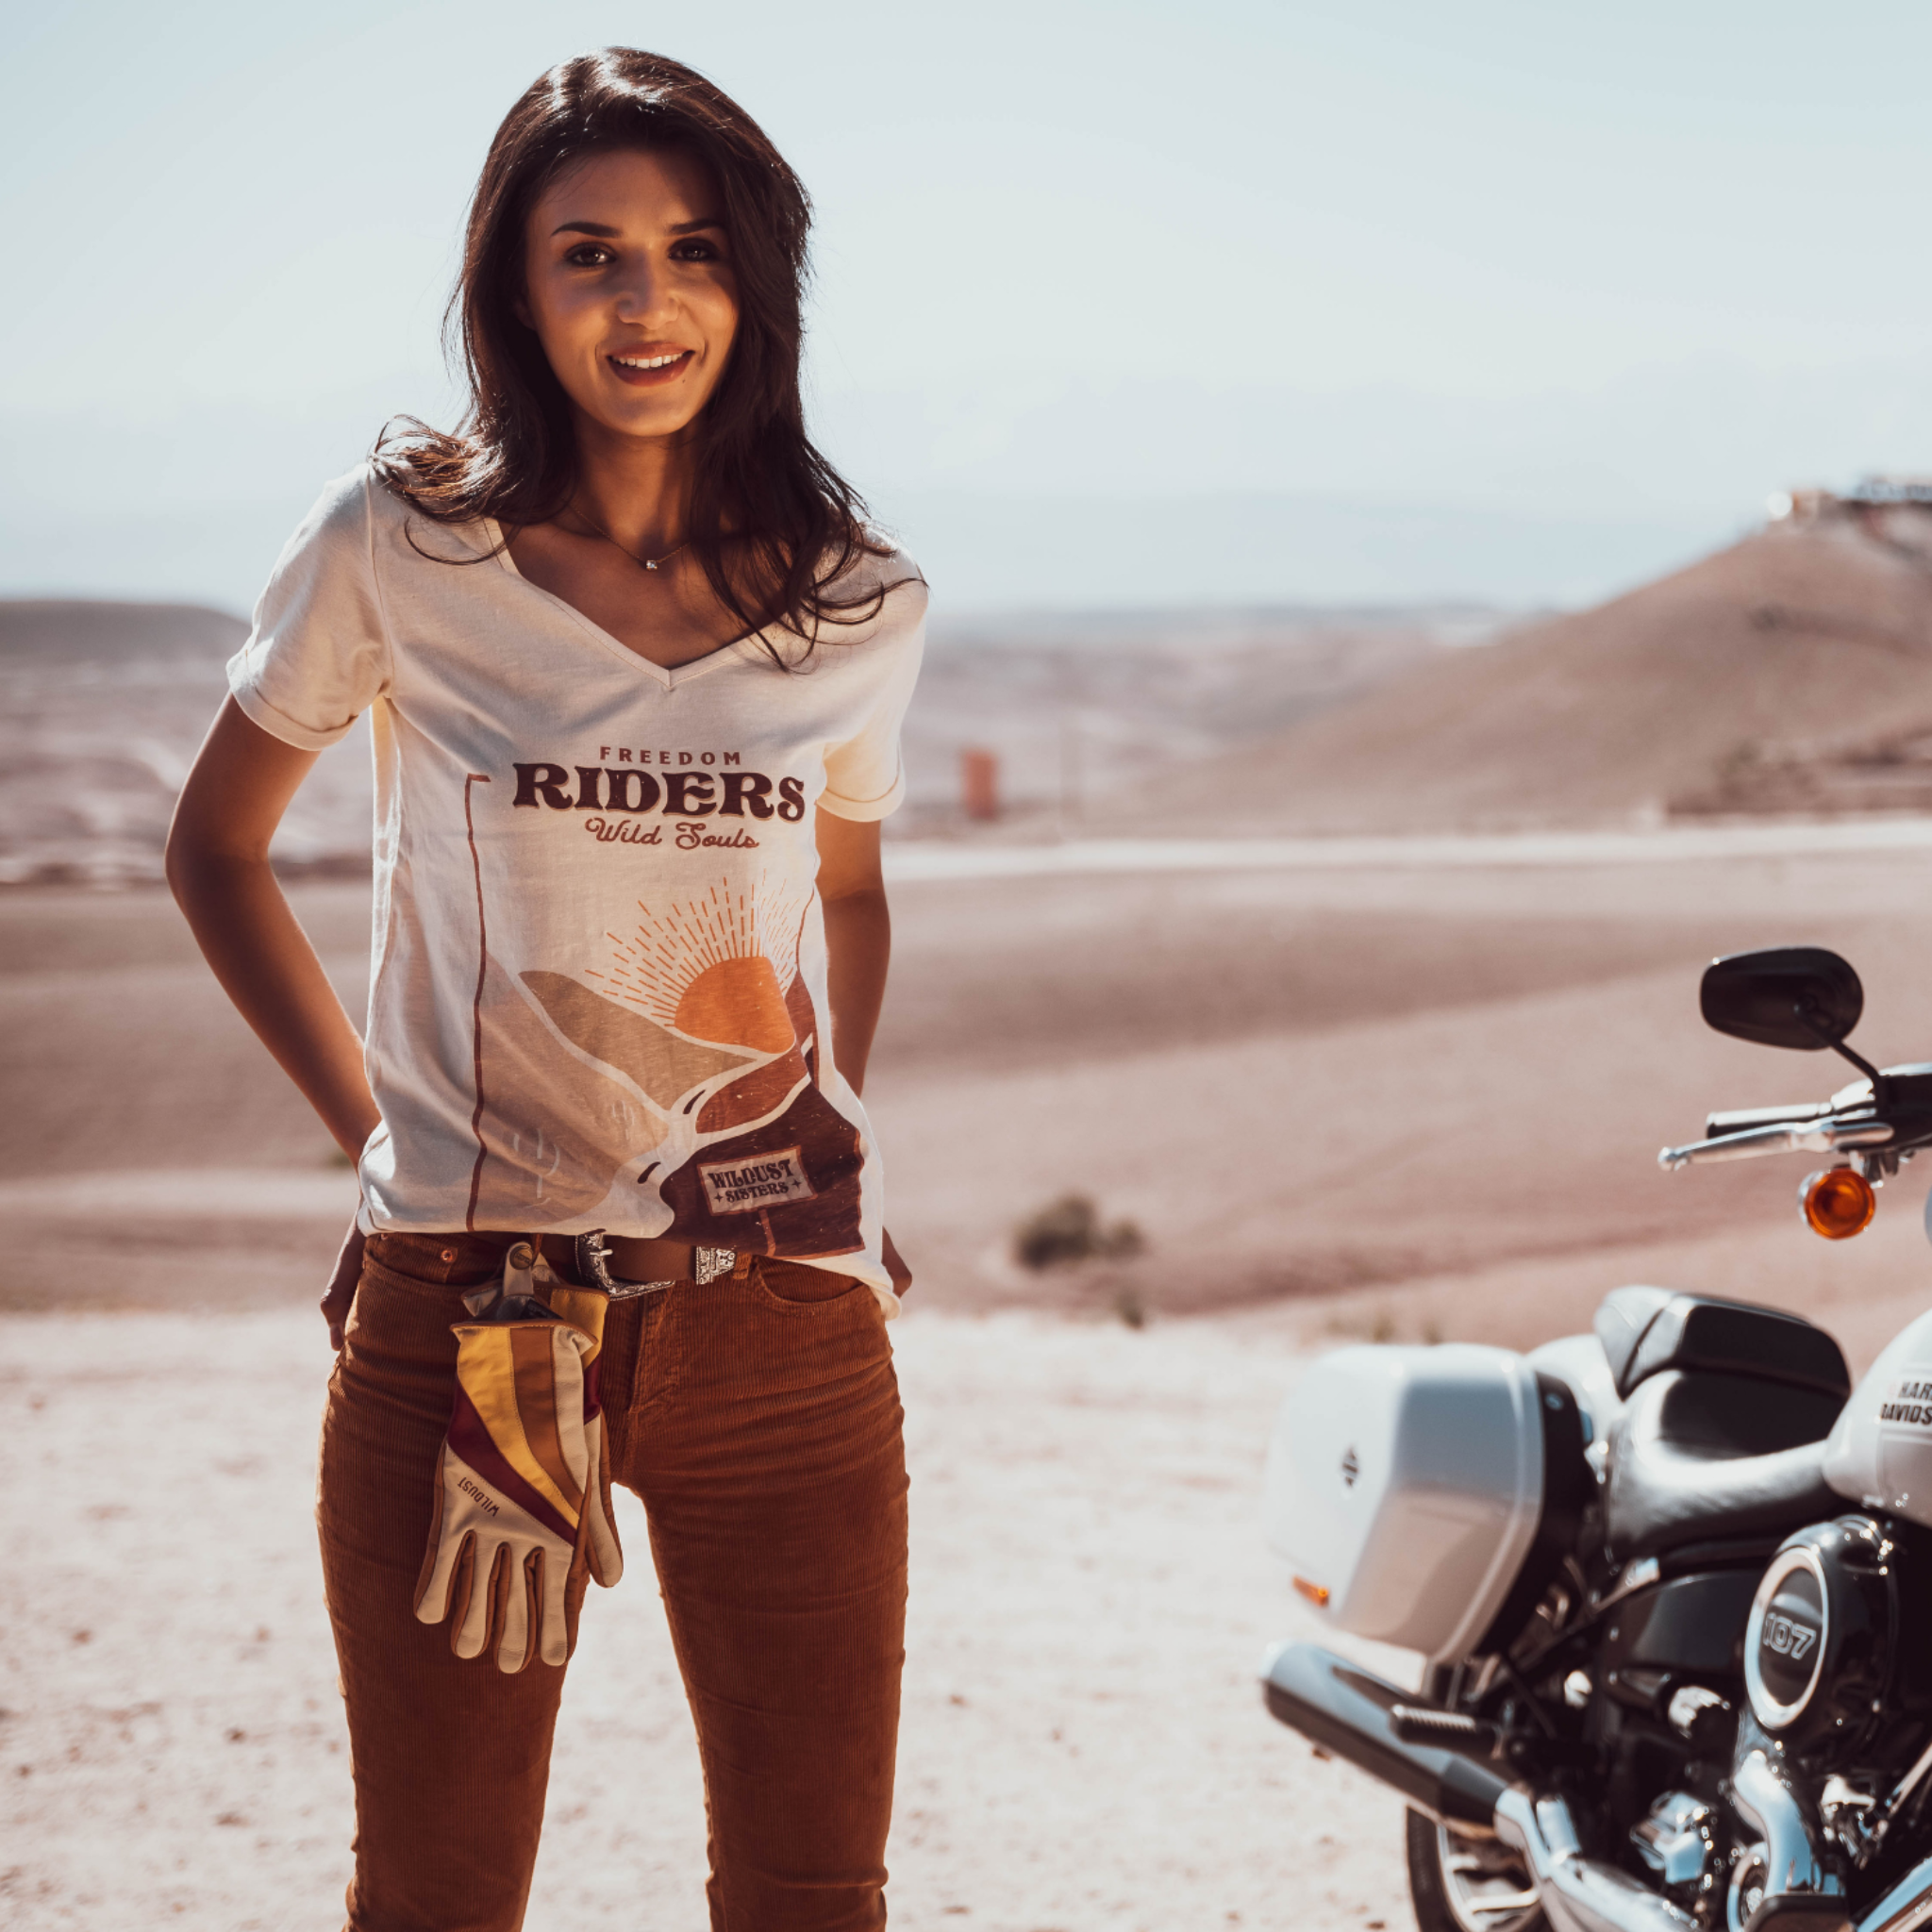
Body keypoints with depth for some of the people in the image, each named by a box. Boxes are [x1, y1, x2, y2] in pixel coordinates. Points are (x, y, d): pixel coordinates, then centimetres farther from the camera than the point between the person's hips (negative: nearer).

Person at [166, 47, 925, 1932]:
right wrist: (371, 1122, 3)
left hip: (786, 1329, 2)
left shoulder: (858, 606, 6)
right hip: (462, 1311, -2)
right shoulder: (398, 546, -2)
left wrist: (841, 1155, 12)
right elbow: (214, 847, 10)